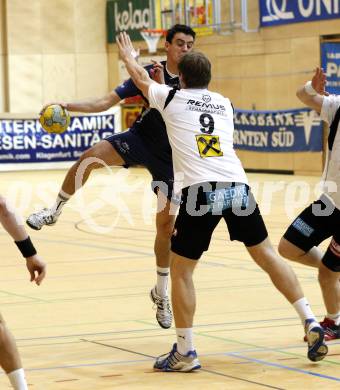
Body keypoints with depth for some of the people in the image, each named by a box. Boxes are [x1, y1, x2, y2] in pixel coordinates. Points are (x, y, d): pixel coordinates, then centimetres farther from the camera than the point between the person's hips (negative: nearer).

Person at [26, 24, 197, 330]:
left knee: (167, 225, 1)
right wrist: (69, 106, -18)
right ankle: (54, 211, -8)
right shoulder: (150, 73, -7)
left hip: (171, 156, 0)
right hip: (140, 140, 0)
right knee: (91, 157, -28)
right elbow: (107, 102, -7)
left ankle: (162, 294, 18)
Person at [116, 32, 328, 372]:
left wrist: (128, 56, 54)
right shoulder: (224, 104, 23)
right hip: (236, 185, 4)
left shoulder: (172, 98, 12)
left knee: (180, 269, 7)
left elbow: (142, 79, 33)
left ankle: (185, 352, 7)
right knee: (266, 254, 16)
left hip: (201, 190, -4)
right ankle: (310, 324, 12)